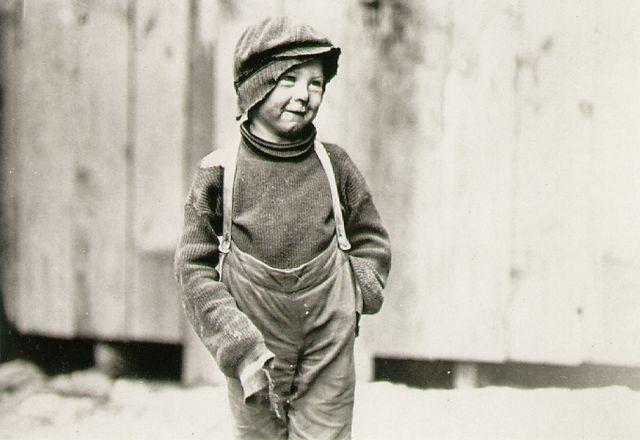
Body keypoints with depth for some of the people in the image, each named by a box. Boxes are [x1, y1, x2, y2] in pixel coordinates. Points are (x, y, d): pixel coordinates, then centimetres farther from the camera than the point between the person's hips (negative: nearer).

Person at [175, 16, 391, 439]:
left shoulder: (335, 166, 3)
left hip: (329, 361, 1)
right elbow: (195, 269, -3)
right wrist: (240, 347, -10)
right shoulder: (219, 173, -4)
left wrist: (356, 291, -4)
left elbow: (372, 241, 15)